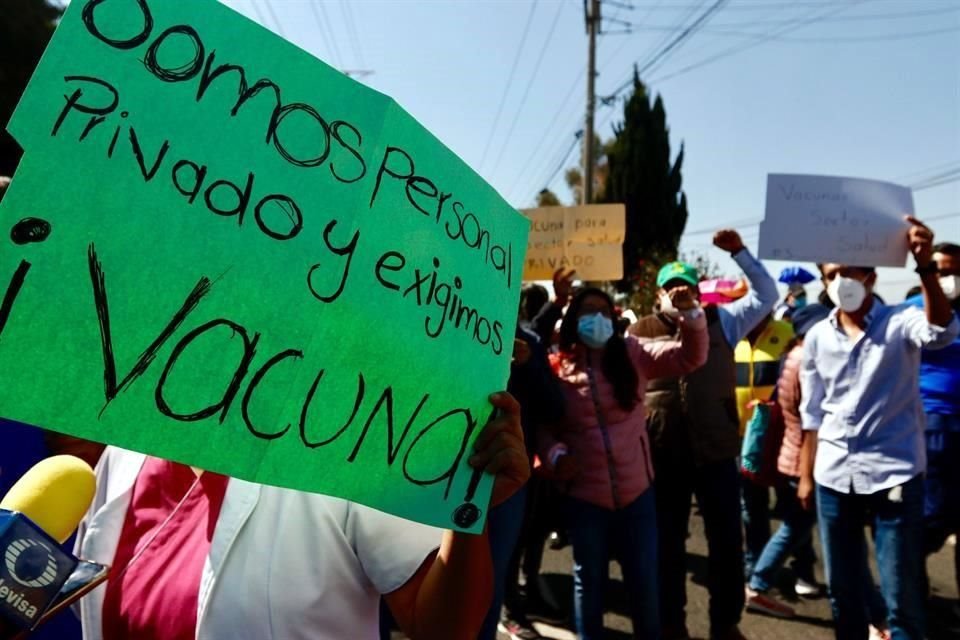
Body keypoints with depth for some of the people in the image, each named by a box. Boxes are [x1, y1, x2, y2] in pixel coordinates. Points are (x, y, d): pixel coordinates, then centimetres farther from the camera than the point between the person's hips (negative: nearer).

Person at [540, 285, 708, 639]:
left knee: (644, 579, 16)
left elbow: (690, 357, -8)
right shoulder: (558, 369, -7)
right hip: (585, 497, -1)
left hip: (636, 491, 2)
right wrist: (555, 455, -20)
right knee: (589, 580, 17)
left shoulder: (633, 354, -2)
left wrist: (690, 313, -23)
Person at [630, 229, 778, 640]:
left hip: (716, 450, 1)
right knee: (668, 543, 13)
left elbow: (766, 295, 3)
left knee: (727, 540, 12)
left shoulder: (721, 321, 6)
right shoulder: (640, 331, 1)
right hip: (663, 455, -1)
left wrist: (739, 252, -7)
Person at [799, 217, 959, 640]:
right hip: (834, 476, 4)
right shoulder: (817, 337, 5)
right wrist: (805, 475, 8)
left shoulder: (899, 322, -5)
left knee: (901, 595, 5)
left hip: (894, 472, -3)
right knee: (841, 589, 15)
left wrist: (925, 266, -43)